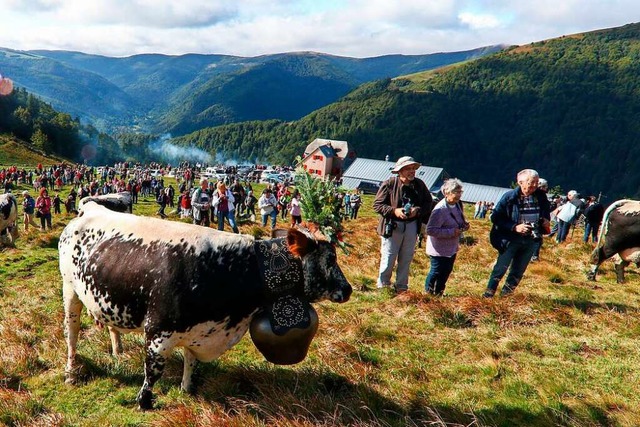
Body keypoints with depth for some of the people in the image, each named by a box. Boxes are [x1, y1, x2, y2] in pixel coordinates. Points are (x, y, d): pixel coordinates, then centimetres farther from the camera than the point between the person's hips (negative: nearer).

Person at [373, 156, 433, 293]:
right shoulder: (389, 184, -10)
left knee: (406, 259, 13)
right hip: (392, 226, -4)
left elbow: (428, 202, 9)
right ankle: (382, 287, 16)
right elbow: (377, 205, -8)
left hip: (411, 226, 4)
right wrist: (394, 211, -21)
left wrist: (417, 210, -11)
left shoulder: (419, 184, 1)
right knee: (388, 259, -1)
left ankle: (401, 288, 27)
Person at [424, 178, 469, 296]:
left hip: (452, 248, 8)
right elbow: (430, 230, -29)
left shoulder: (458, 205, 2)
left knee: (447, 271, 17)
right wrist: (452, 232, -29)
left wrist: (464, 225, -3)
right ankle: (428, 293, 22)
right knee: (436, 272, 3)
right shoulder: (440, 209, -26)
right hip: (439, 249, -8)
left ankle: (439, 293, 33)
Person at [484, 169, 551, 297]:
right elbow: (496, 217, -13)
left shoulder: (541, 196, -3)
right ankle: (488, 294, 17)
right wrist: (514, 227, -22)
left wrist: (546, 221, -6)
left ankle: (506, 294, 31)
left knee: (518, 271, 14)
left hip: (531, 240, 4)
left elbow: (546, 212, 16)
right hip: (511, 239, -4)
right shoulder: (510, 197, -14)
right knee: (501, 267, 3)